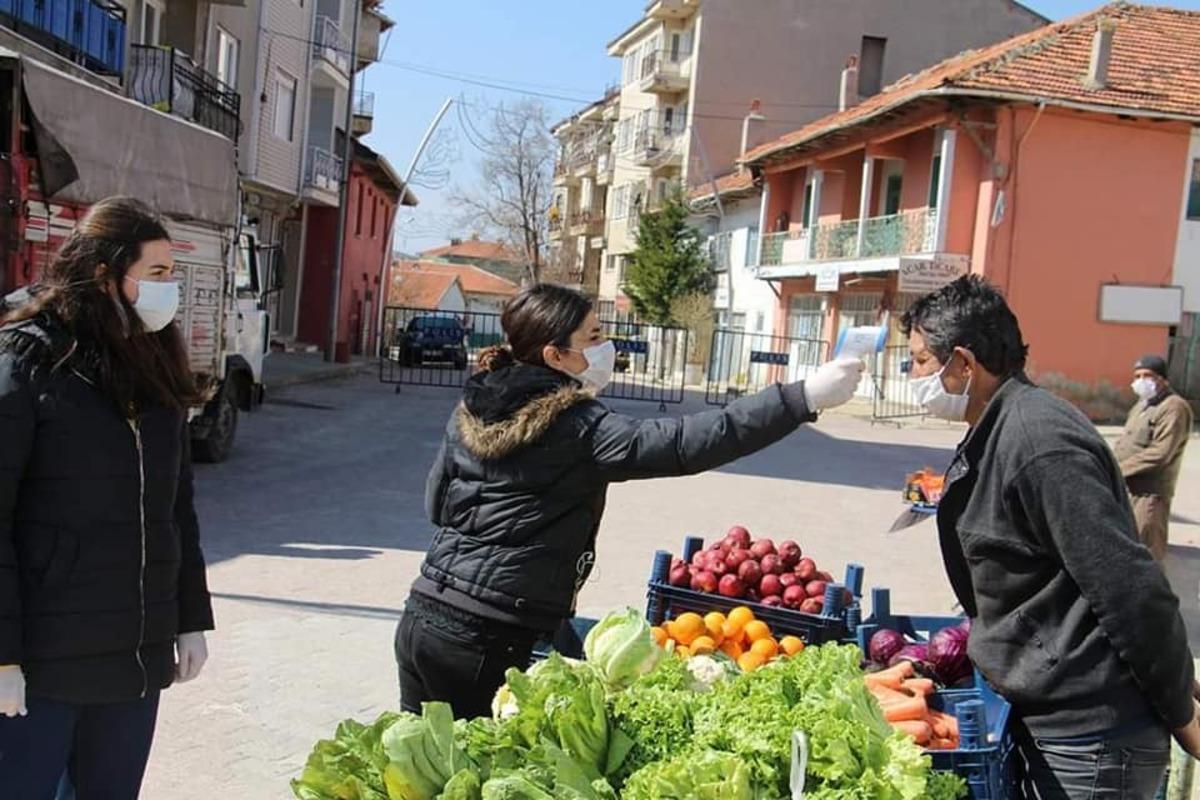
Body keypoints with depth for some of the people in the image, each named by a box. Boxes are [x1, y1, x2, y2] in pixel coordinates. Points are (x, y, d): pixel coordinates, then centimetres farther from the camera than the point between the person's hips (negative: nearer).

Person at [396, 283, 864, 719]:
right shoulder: (578, 427, -14)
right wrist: (805, 398, -23)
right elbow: (686, 445, -22)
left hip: (423, 617, 7)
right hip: (486, 642, -7)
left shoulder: (471, 408, 8)